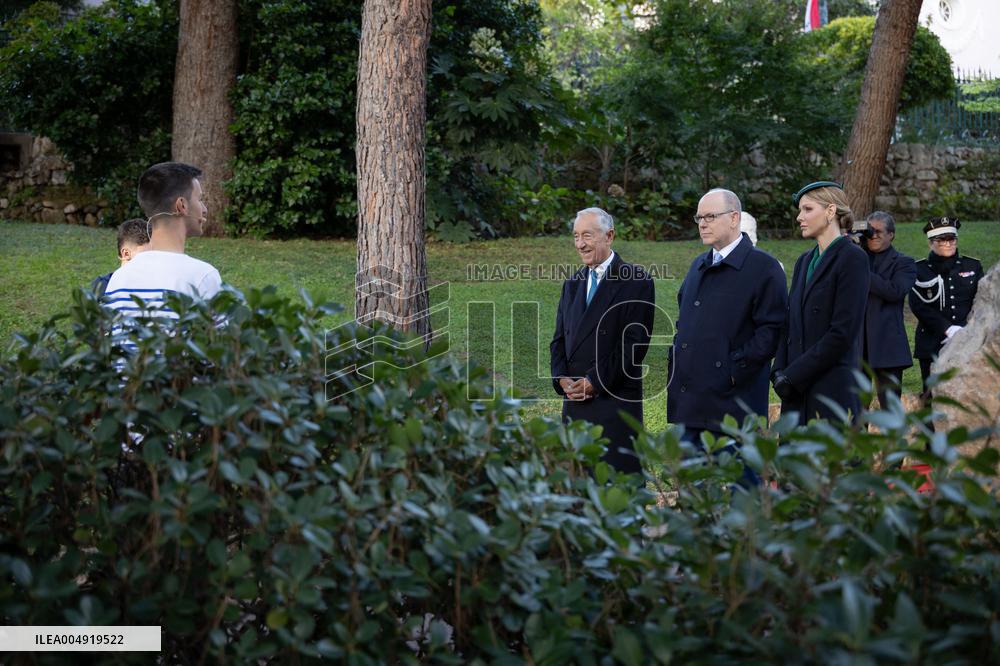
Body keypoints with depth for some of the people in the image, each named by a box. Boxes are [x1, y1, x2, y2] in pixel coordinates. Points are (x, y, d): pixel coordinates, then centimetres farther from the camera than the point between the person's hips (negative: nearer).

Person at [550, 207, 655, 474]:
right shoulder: (572, 284, 18)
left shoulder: (636, 281, -3)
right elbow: (559, 339, 17)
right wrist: (563, 379, -1)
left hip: (616, 400, -6)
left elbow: (636, 342, -10)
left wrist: (595, 382, -13)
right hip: (574, 402, 6)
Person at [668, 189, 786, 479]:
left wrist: (735, 368, -16)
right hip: (688, 401, 7)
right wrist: (678, 357, 12)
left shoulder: (763, 267, -7)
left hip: (732, 399, -7)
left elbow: (772, 329, -13)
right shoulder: (699, 265, 18)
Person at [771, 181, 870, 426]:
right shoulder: (804, 261, 17)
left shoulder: (852, 258, -7)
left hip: (834, 389, -7)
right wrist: (780, 371, 1)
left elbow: (843, 332, -14)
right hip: (797, 391, 7)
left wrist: (792, 376, -13)